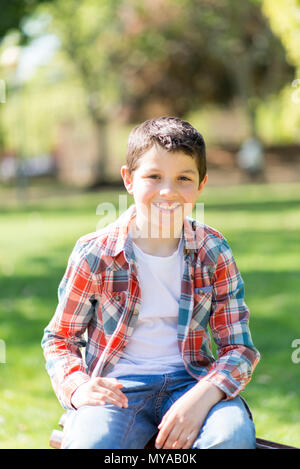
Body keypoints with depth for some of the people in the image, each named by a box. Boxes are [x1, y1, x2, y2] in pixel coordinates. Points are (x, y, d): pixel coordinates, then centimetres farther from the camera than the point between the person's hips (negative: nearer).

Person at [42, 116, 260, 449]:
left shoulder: (213, 252, 2)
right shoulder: (95, 254, -3)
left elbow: (239, 347, 0)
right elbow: (59, 339, 7)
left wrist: (203, 397, -20)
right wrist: (77, 387, -15)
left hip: (191, 380, 2)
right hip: (115, 387, -2)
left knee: (233, 435, -31)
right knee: (89, 442, -36)